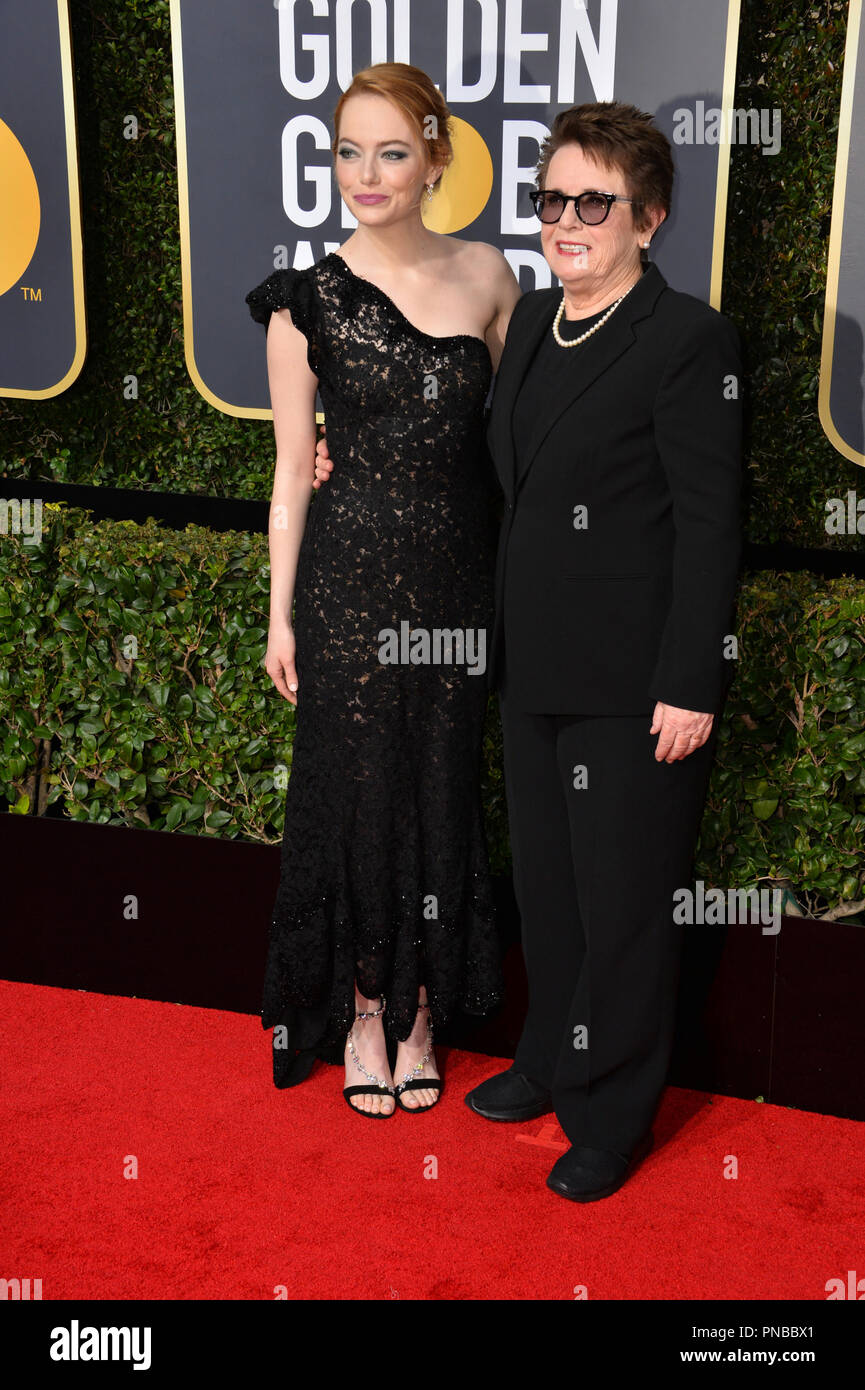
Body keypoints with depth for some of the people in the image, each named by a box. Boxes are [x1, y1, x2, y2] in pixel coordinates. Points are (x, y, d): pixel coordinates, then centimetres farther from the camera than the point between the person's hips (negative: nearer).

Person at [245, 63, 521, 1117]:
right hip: (351, 580, -2)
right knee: (356, 791, 7)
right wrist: (279, 617, 0)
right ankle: (365, 1014, 27)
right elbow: (292, 471, 0)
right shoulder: (308, 300, -4)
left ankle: (419, 1012, 29)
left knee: (443, 792, 10)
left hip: (458, 576, 2)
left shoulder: (486, 277, 3)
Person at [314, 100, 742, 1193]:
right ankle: (553, 1061, 40)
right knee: (545, 882, 19)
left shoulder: (689, 340, -12)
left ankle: (612, 1114, 26)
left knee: (623, 899, 7)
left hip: (634, 683, -7)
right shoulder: (530, 320, 10)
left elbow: (709, 523, -14)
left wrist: (690, 686, -17)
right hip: (534, 670, 7)